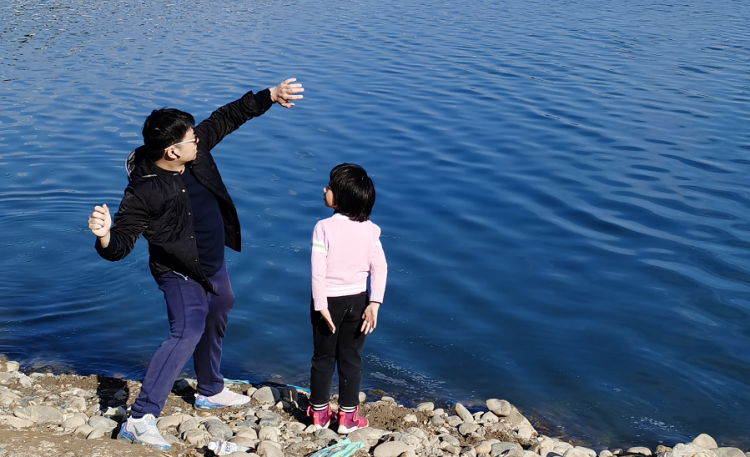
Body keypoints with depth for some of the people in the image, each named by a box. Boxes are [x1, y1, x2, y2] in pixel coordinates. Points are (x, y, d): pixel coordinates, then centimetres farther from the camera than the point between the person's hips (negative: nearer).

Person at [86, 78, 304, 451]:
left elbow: (228, 117, 2)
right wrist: (105, 238, -52)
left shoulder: (195, 150, -11)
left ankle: (210, 391, 49)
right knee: (187, 332, -24)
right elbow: (120, 245, -28)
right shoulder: (144, 191, -29)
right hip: (180, 274, -9)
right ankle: (140, 419, -21)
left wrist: (270, 95, -1)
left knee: (215, 322, 24)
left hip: (213, 265, 9)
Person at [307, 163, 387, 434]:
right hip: (357, 300, 2)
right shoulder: (369, 229, -6)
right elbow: (379, 268, -9)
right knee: (351, 358, 13)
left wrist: (321, 306, -12)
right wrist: (374, 304, -7)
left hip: (329, 300, -2)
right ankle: (347, 416, 19)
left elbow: (318, 271, -18)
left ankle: (319, 413, 24)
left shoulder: (324, 228, -16)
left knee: (323, 358, 13)